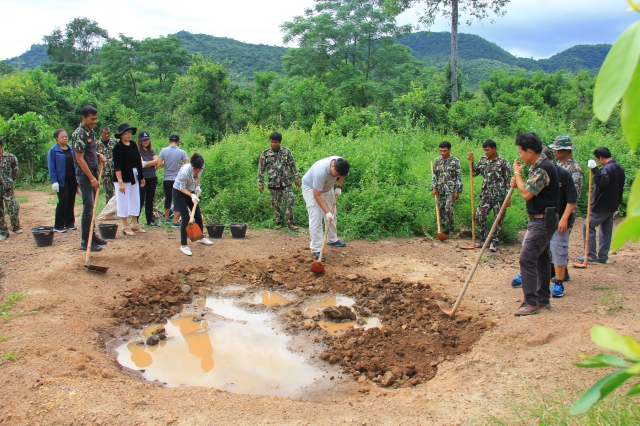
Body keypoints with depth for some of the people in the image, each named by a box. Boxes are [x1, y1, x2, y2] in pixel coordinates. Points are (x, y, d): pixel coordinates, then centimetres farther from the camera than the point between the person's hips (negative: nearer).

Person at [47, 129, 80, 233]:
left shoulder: (71, 149, 11)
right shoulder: (53, 150, -6)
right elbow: (51, 167, -8)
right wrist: (54, 181, -15)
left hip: (72, 179, 5)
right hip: (62, 180, -5)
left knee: (71, 201, 8)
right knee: (63, 201, -7)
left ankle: (70, 223, 18)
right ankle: (58, 226, 1)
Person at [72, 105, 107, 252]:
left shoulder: (90, 132, 11)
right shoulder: (79, 134, -15)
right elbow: (80, 159, -18)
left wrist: (99, 155, 4)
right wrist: (92, 179, -19)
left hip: (93, 172, 8)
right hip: (84, 174, -8)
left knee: (91, 206, 14)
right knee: (88, 208, -7)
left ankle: (92, 235, 23)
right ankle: (85, 241, -1)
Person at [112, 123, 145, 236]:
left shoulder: (133, 145, 8)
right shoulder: (118, 147, -11)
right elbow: (117, 166, -17)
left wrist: (141, 177, 13)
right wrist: (120, 182, -22)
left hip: (134, 178, 7)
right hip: (123, 178, -7)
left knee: (135, 201, 12)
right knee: (123, 202, 0)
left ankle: (135, 224, 23)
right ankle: (125, 227, 8)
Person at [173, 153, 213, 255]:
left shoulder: (201, 168, -18)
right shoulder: (185, 171, -36)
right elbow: (182, 188, -23)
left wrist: (198, 186, -4)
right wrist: (192, 195, -36)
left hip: (190, 191, 7)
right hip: (179, 193, -7)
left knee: (198, 214, 13)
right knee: (186, 218, -12)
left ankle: (201, 237, 34)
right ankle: (183, 245, -4)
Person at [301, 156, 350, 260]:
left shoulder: (340, 163, -24)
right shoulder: (321, 171, -43)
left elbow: (342, 175, 4)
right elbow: (317, 195, -34)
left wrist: (339, 187, -8)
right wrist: (326, 212, -33)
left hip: (327, 187, 7)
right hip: (311, 188, -7)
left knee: (332, 215, 14)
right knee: (316, 218, -14)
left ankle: (332, 239, 33)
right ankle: (316, 249, -10)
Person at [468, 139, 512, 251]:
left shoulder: (503, 162, -7)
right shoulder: (483, 160, 7)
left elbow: (509, 181, -8)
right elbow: (474, 173, 14)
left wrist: (508, 197, -12)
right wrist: (471, 162, -1)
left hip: (499, 196, -5)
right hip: (486, 195, 5)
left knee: (498, 220, 3)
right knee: (479, 216, 1)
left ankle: (494, 242, 13)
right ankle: (484, 238, 17)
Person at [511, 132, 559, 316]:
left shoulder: (543, 168, -21)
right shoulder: (539, 166, 12)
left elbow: (527, 194, -24)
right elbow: (530, 191, 17)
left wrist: (517, 173, -11)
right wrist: (517, 183, -1)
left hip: (542, 221, -11)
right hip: (540, 220, 11)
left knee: (527, 258, -11)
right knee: (541, 258, 15)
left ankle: (531, 302, -6)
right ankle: (543, 299, 24)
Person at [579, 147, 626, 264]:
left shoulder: (608, 168, -18)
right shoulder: (619, 169, 14)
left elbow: (603, 182, -35)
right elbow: (620, 188, 21)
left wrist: (595, 169, -38)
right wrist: (617, 203, 26)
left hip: (602, 206, -10)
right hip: (612, 206, 10)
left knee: (588, 227, -2)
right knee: (606, 231, 12)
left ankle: (591, 255, -3)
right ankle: (602, 257, 15)